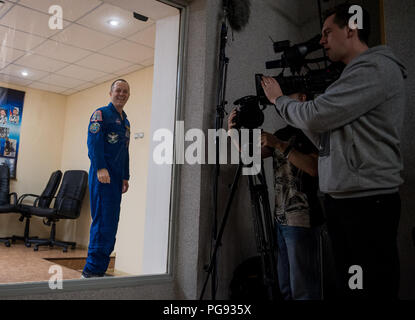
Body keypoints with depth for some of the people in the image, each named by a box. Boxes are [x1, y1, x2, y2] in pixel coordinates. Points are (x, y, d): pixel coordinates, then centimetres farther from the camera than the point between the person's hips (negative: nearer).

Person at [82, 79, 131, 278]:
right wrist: (100, 168, -22)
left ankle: (99, 269, 15)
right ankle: (92, 269, -4)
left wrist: (125, 177, 19)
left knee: (111, 222, 7)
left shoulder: (125, 121, 23)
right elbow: (93, 141, -13)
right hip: (102, 174, -8)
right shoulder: (101, 114, 0)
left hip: (116, 177, 8)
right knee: (103, 221, -11)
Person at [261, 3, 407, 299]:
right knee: (348, 287, 13)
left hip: (367, 204, -9)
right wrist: (301, 101, 13)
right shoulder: (356, 75, 21)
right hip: (341, 201, 9)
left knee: (371, 290, -5)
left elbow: (316, 117, -17)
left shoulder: (377, 68, -8)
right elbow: (327, 138, 21)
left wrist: (279, 99, 2)